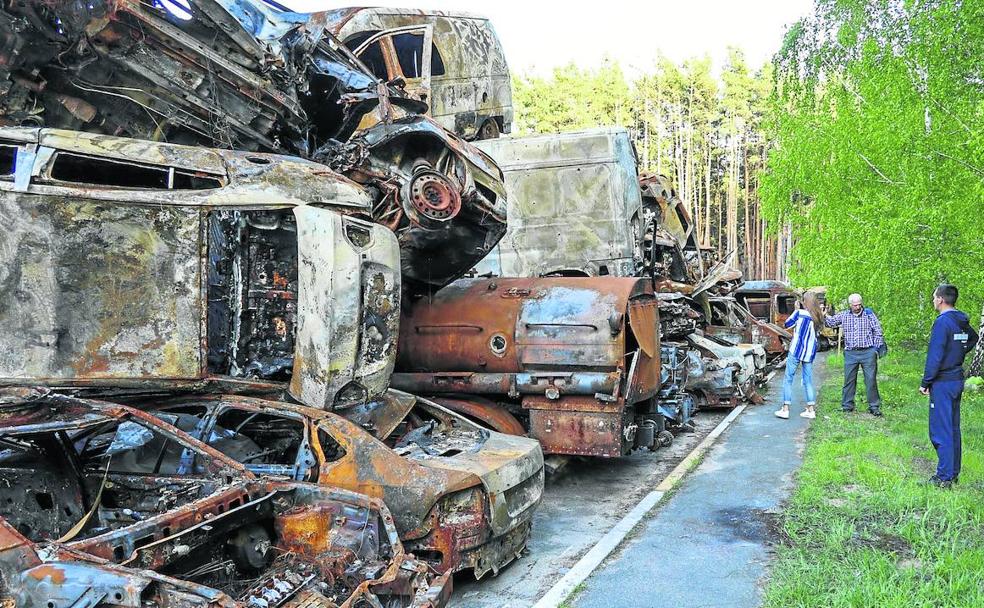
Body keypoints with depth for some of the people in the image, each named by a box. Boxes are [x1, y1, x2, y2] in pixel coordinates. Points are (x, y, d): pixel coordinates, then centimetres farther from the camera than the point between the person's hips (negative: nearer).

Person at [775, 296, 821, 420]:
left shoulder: (800, 313, -7)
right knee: (808, 381, 12)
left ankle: (785, 409, -2)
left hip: (796, 350, -5)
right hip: (810, 353, 5)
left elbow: (787, 323, 4)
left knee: (788, 379, 1)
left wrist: (796, 309, 11)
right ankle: (811, 409, 12)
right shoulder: (819, 319, 7)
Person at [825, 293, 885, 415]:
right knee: (849, 380, 6)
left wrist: (877, 347, -1)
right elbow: (829, 322, 14)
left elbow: (878, 331, 4)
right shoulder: (843, 316, 7)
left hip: (868, 352, -2)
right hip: (850, 353, 2)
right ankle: (847, 405, 15)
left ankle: (874, 406, 8)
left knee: (871, 380, -1)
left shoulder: (869, 314, 2)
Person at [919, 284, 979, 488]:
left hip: (943, 382, -9)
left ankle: (945, 477, -1)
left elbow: (935, 356, -20)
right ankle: (954, 472, 23)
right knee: (953, 428, 16)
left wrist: (925, 383, -14)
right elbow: (973, 338, 32)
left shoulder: (942, 322, -18)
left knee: (941, 430, -4)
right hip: (958, 379, 9)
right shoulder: (962, 321, 8)